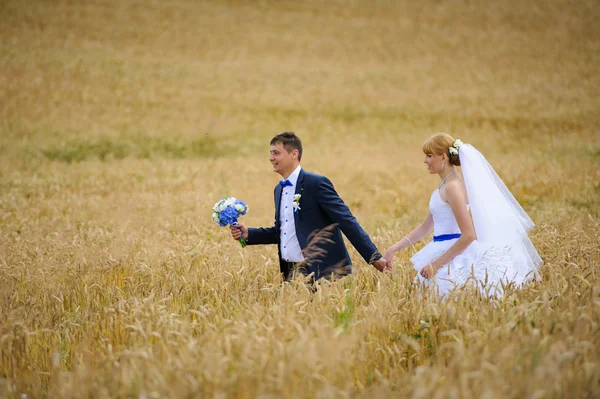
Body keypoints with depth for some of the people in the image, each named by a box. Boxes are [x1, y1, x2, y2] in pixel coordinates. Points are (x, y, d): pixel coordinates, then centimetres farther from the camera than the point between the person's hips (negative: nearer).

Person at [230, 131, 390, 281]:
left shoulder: (317, 183, -11)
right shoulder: (279, 189, 14)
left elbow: (347, 222, -14)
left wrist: (374, 257, -17)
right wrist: (249, 234, 10)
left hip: (323, 272, -7)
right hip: (291, 272, 8)